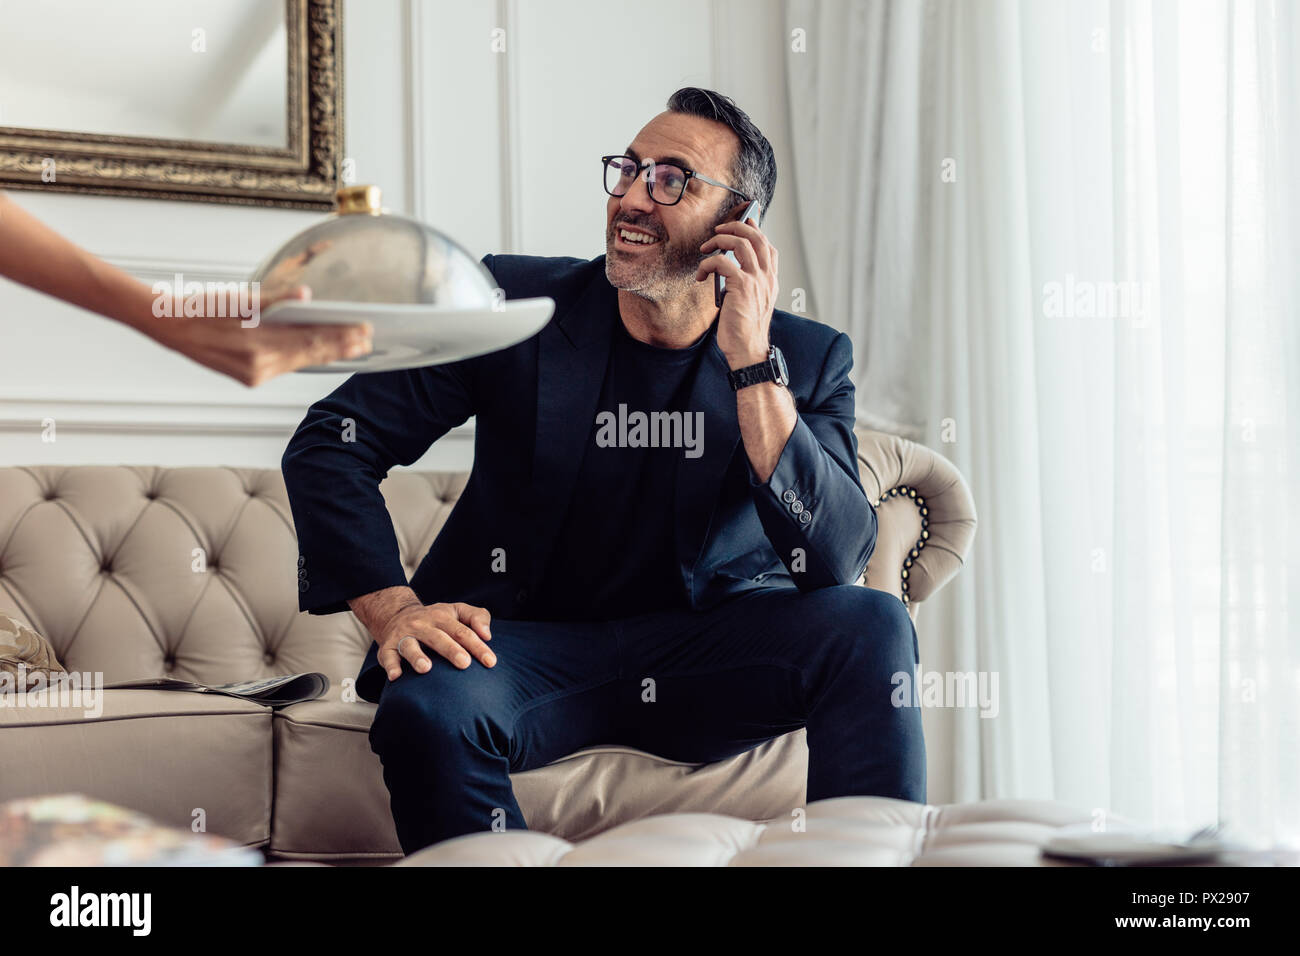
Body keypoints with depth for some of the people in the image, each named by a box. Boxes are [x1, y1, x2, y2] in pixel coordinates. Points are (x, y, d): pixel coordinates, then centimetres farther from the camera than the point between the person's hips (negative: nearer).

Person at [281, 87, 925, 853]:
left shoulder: (807, 358, -1)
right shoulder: (516, 303, -2)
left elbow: (837, 561, -16)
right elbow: (331, 443, -3)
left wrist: (751, 362, -20)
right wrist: (394, 611, -18)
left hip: (707, 659, 1)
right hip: (532, 642, 0)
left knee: (873, 626, -25)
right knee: (428, 708, -33)